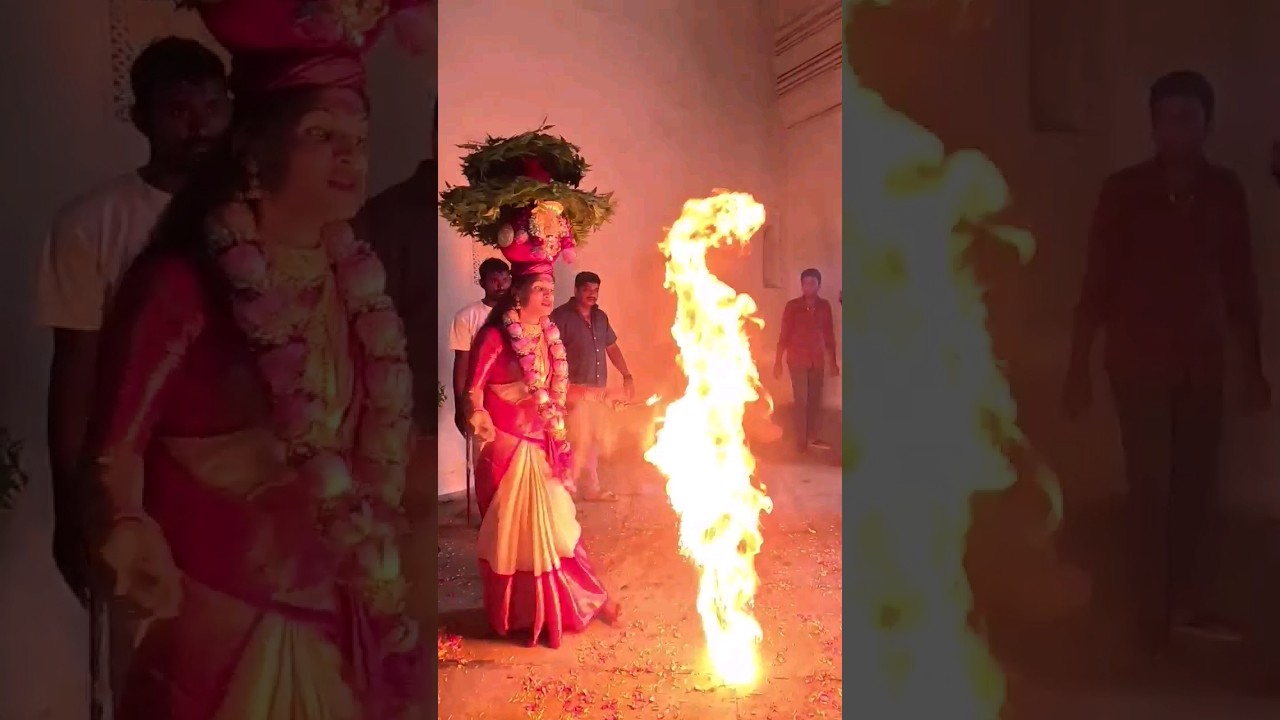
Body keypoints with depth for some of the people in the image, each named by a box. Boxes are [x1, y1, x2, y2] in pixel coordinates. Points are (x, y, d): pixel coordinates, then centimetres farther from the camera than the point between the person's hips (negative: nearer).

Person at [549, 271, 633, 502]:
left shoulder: (601, 317, 13)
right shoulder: (561, 316, -9)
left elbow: (612, 347, 21)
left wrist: (627, 376, 15)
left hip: (599, 392, 7)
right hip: (575, 392, -7)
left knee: (594, 443, 15)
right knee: (579, 443, -8)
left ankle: (591, 489, 26)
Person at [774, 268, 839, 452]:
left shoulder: (824, 306, 2)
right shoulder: (792, 306, -7)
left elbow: (829, 336, 8)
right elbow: (784, 336, -6)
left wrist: (833, 362, 10)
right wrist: (778, 362, -9)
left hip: (818, 360, 3)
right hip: (797, 360, -3)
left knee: (815, 400, 8)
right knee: (801, 401, -2)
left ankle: (812, 437, 19)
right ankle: (801, 441, 6)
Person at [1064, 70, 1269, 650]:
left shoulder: (1225, 192, 4)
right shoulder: (1124, 191, -5)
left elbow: (1240, 285, 8)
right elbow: (1096, 284, -6)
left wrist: (1254, 367, 9)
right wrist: (1079, 369, -8)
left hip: (1202, 362, 3)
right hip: (1140, 362, -3)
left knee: (1196, 485, 4)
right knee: (1152, 490, 0)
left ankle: (1187, 604, 19)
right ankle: (1155, 614, 12)